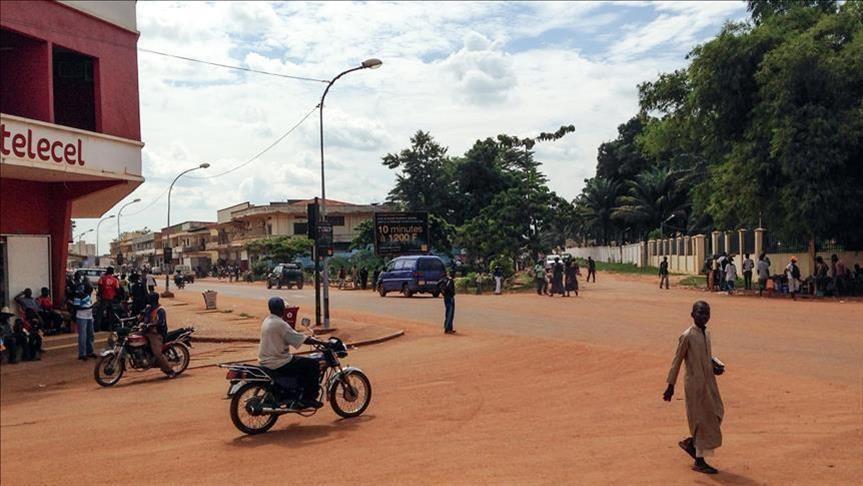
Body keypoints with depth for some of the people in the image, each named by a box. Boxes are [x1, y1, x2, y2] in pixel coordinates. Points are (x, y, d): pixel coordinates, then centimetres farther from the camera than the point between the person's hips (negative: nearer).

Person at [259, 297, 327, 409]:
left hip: (266, 360, 10)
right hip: (278, 364, -10)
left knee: (303, 362, 26)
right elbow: (302, 339, -20)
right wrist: (321, 342, -9)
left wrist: (312, 340, 20)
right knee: (313, 364, -5)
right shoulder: (280, 324, -20)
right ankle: (307, 398, 0)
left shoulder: (267, 321, 10)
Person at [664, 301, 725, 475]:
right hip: (695, 383, -8)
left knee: (715, 415, 10)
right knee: (703, 420, -2)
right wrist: (671, 385, -10)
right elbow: (677, 361, -12)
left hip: (709, 383, 8)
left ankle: (690, 442, 28)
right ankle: (699, 461, 11)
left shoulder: (707, 334, 8)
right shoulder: (687, 336, -15)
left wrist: (717, 365, 0)